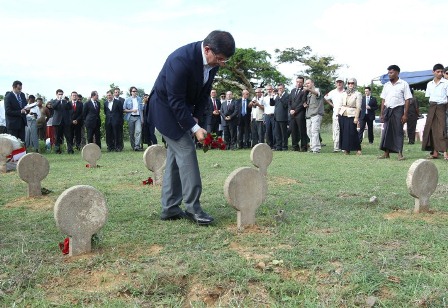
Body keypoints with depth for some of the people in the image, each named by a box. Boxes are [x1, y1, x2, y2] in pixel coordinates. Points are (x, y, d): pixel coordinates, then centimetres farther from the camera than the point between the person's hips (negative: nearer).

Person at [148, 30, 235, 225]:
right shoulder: (181, 60, -31)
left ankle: (170, 208, 14)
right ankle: (192, 207, -5)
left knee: (176, 155, 7)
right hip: (166, 107, -8)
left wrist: (195, 117, -6)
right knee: (186, 152, -13)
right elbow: (175, 101, -28)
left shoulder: (213, 61, -8)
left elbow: (204, 92, 4)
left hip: (184, 108, 8)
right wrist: (195, 128, -26)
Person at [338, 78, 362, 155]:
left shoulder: (358, 94, -2)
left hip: (351, 116, -5)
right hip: (342, 115, 5)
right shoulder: (344, 93, 13)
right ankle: (346, 149, 11)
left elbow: (358, 107, -7)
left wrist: (356, 117, -14)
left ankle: (358, 149, 4)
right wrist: (338, 113, 9)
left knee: (352, 132, -8)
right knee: (343, 132, 4)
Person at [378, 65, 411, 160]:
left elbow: (407, 100, -4)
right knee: (386, 131, 3)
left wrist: (405, 114, -11)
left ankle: (400, 153, 2)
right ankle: (386, 153, 8)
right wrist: (382, 113, 6)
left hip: (398, 109, -4)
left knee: (398, 131, -3)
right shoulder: (386, 85, 13)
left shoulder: (403, 84, 0)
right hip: (388, 109, 4)